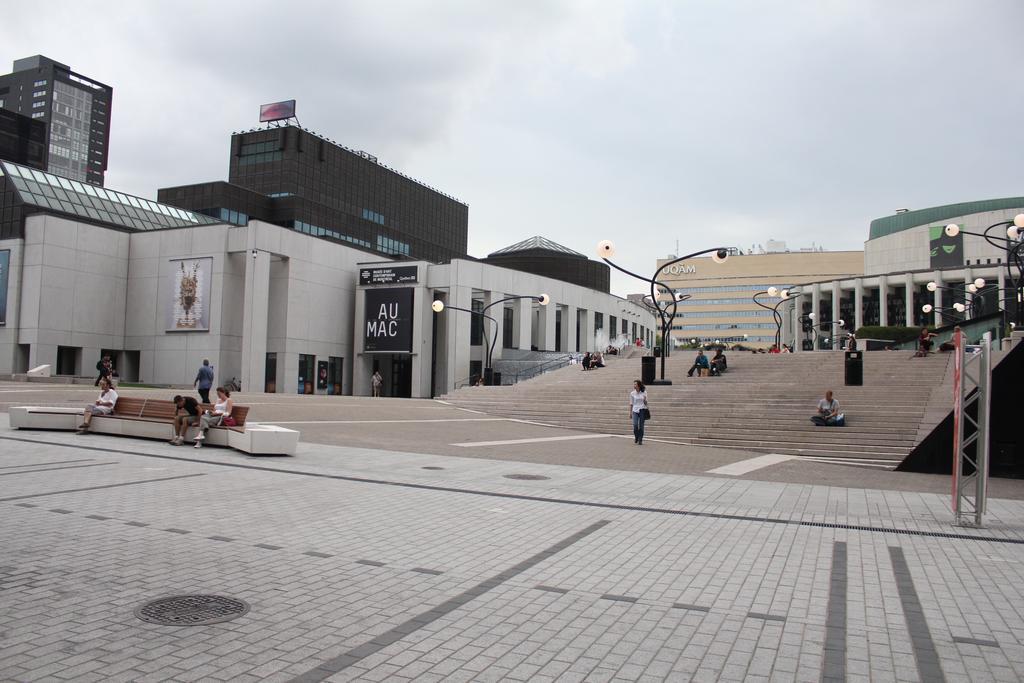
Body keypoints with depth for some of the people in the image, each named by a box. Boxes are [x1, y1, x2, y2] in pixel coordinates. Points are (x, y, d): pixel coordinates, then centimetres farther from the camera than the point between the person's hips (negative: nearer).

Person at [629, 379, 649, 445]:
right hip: (635, 410, 0)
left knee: (641, 426, -1)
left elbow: (645, 403, 9)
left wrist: (645, 400, -13)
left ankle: (640, 440, 9)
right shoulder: (632, 393, 4)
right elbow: (631, 404, 8)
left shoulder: (644, 393, 3)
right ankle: (636, 437, 12)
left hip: (642, 410, 0)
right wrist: (630, 412, 5)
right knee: (635, 425, -13)